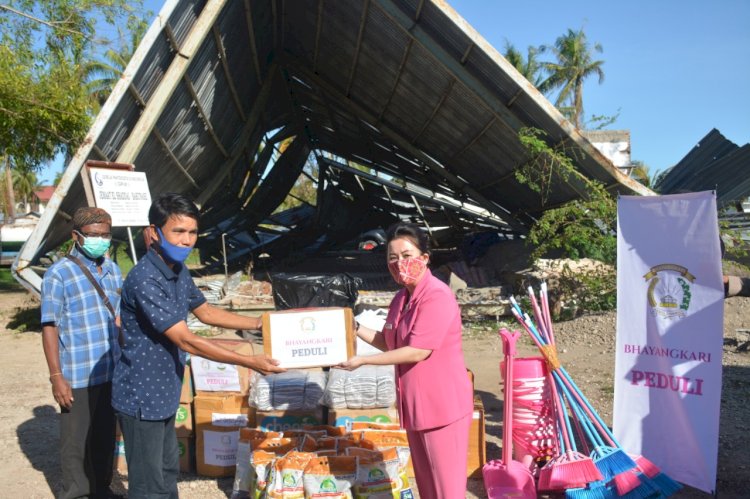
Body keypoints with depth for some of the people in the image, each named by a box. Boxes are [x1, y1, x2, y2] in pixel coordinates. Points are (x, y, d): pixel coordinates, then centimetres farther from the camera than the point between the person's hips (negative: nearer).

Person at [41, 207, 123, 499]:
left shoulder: (112, 270, 6)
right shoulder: (59, 274, -11)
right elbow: (50, 327, -11)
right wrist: (56, 376, -14)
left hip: (112, 373, 5)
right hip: (78, 376, -5)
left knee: (106, 436, 17)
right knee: (76, 440, 9)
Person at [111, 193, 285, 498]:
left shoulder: (178, 270, 2)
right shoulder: (145, 280, -27)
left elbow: (205, 312, 15)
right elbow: (186, 342, -27)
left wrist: (261, 323, 9)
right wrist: (248, 362, -24)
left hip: (164, 393, 9)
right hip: (142, 397, -9)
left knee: (168, 471, 23)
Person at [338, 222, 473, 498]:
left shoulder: (437, 296, -20)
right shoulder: (401, 298, 8)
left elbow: (417, 351, -24)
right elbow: (389, 343, 18)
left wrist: (362, 360, -18)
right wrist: (356, 328, 2)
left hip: (443, 404, -9)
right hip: (415, 403, 9)